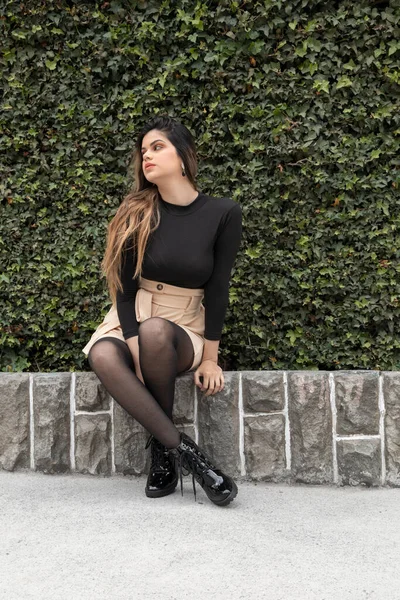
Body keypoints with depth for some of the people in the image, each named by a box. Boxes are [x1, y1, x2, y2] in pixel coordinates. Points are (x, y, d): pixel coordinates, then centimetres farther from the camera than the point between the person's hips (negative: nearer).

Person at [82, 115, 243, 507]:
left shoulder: (223, 213, -7)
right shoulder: (137, 213, -1)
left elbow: (218, 289, -5)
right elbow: (125, 289, -5)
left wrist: (210, 358, -8)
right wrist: (136, 352, -18)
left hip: (183, 330, -2)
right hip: (131, 323, 2)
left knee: (155, 331, -38)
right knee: (103, 356, -33)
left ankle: (162, 449, -17)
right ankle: (184, 450, -26)